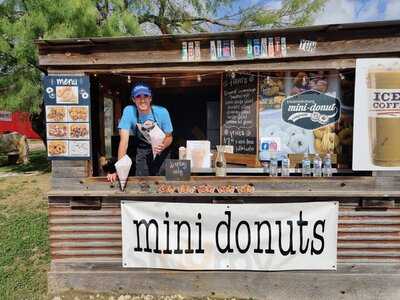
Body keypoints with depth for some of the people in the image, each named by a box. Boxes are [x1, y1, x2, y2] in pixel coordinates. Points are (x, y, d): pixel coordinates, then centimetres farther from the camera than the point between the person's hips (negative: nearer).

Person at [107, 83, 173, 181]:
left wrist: (163, 146, -28)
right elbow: (124, 140, -23)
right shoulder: (128, 111, -18)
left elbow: (169, 136, -4)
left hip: (161, 151, 0)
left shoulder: (162, 112, -17)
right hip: (142, 152, 0)